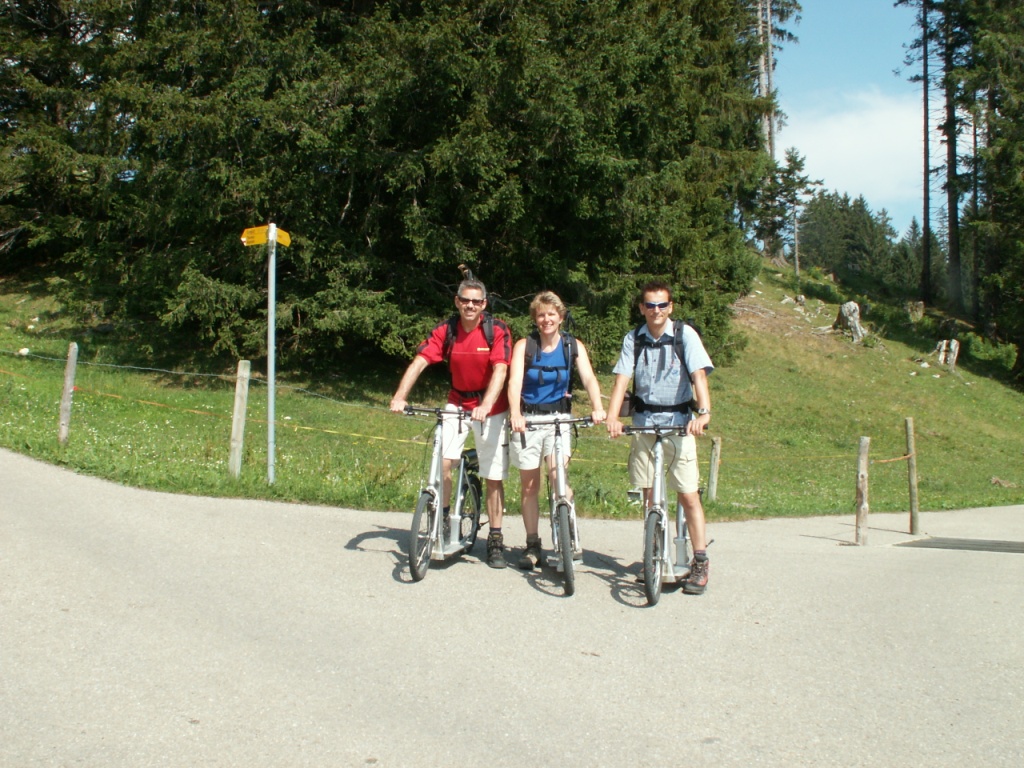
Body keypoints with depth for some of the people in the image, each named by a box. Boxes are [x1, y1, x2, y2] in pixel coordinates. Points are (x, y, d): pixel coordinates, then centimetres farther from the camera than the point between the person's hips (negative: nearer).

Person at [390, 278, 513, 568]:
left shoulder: (497, 331, -17)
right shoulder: (445, 330, -9)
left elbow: (500, 370, -27)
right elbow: (419, 362, -18)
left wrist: (485, 406, -42)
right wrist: (400, 397, -33)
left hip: (491, 407, -2)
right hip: (458, 402, 2)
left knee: (494, 476, 2)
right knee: (442, 461, -16)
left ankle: (495, 540, 14)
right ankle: (444, 519, 6)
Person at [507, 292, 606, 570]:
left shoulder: (574, 346, 0)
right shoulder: (524, 346, -5)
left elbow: (589, 379, -12)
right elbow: (514, 381, -18)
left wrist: (597, 408, -31)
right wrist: (515, 413, -36)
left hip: (559, 419, 0)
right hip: (528, 419, 0)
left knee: (558, 476, -18)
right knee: (529, 485, 4)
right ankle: (532, 545, 15)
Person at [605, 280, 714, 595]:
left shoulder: (684, 334, -6)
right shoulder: (634, 339, 2)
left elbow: (699, 374, -17)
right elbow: (621, 379, -7)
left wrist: (704, 412, -33)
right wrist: (612, 417, -22)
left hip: (679, 422, -3)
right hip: (644, 423, 3)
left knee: (688, 495, -6)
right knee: (649, 494, 9)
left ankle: (700, 563, 3)